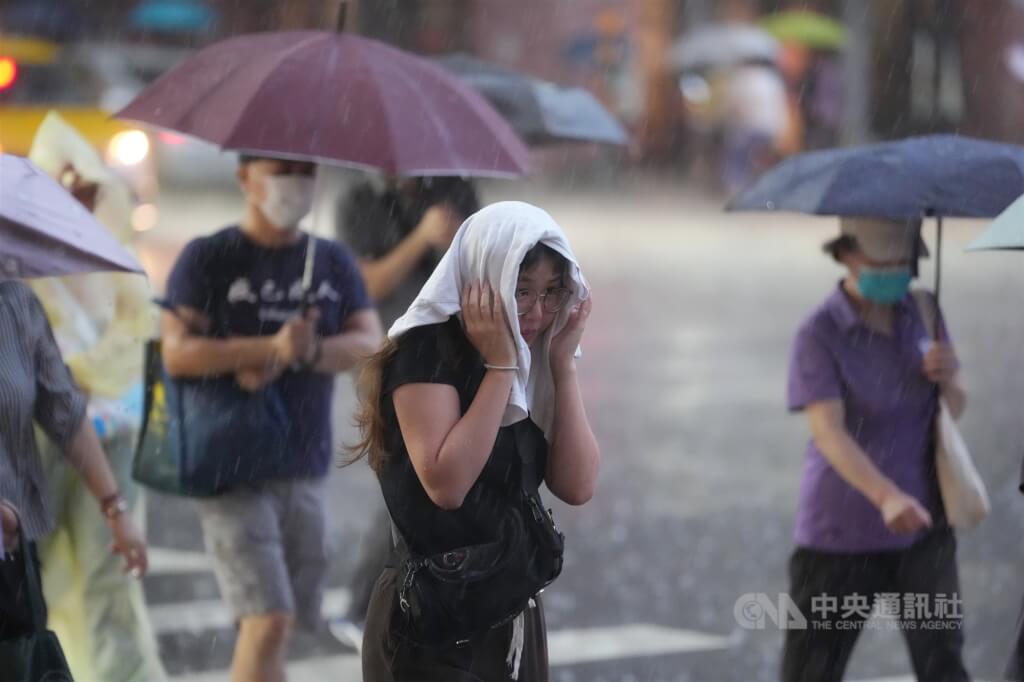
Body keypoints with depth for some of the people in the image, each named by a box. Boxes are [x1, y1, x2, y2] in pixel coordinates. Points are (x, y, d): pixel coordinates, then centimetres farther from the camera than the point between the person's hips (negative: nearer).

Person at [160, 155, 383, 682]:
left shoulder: (333, 263, 12)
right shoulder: (208, 259, -2)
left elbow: (370, 346, -1)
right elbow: (177, 353, -13)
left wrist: (303, 353, -18)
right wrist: (273, 347, -23)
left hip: (304, 473, 5)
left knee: (281, 622, 7)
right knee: (268, 620, -15)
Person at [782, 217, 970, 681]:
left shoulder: (923, 312, 4)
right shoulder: (820, 335, -13)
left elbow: (955, 411, 11)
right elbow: (828, 432, -25)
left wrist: (948, 378, -13)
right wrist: (887, 497, -40)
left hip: (922, 525, 4)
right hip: (842, 533, -4)